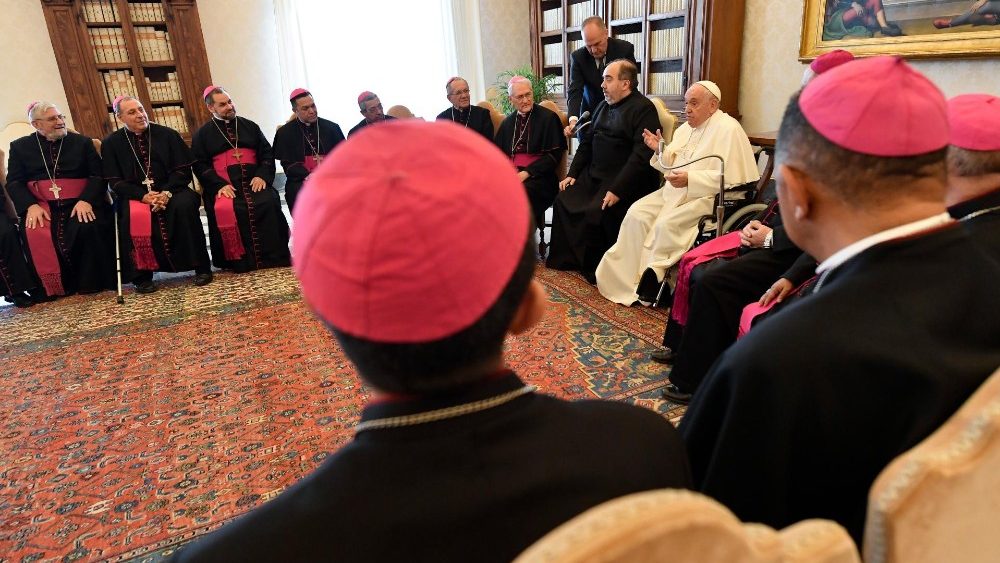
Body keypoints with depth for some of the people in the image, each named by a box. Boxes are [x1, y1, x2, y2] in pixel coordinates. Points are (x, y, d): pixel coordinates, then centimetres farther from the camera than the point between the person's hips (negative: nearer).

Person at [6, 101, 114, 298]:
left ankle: (92, 283, -14)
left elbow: (97, 175, 4)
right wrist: (31, 205, -12)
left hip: (79, 202, -1)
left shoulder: (82, 142, 12)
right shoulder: (20, 146, 14)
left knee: (89, 228, -32)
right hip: (40, 205, 1)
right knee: (36, 235, -29)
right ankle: (51, 288, -11)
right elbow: (14, 182, 8)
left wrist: (86, 200, -15)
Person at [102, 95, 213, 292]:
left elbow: (182, 170, 2)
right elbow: (115, 182, 3)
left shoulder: (167, 135, 7)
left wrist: (167, 192, -16)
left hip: (171, 190, 0)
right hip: (135, 195, 0)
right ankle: (142, 276, -18)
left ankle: (201, 267, -24)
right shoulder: (111, 143, 8)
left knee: (185, 206, -33)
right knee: (135, 217, -33)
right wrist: (143, 195, -15)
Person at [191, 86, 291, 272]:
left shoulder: (250, 126, 20)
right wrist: (219, 185, -11)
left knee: (268, 202, -29)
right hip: (224, 186, -1)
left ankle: (273, 256, -20)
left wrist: (262, 176, -4)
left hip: (254, 182, 1)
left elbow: (267, 153, 15)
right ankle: (238, 260, -19)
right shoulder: (202, 135, 14)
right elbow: (200, 165, 6)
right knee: (224, 210, -32)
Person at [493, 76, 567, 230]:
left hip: (538, 177, -4)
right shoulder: (508, 122, 20)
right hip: (511, 173, 4)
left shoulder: (548, 118, 5)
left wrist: (526, 173, -12)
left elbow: (554, 155, -2)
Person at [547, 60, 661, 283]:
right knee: (563, 200, -6)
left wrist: (617, 190, -26)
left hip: (623, 181, -8)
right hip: (593, 176, 8)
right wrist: (572, 173, 8)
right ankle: (565, 260, 7)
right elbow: (587, 142, 20)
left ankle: (594, 270, -5)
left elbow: (641, 156, -19)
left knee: (597, 213, -26)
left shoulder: (643, 109, -10)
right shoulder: (603, 106, 17)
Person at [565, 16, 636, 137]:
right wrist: (573, 120, -36)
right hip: (591, 114, 1)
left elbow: (631, 85, -8)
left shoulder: (625, 49, -11)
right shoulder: (578, 57, -10)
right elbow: (575, 90, -18)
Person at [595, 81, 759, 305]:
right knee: (636, 214, -11)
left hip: (707, 197, -8)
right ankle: (622, 280, -8)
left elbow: (732, 177, -18)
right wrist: (661, 150, 2)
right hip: (675, 192, 8)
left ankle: (652, 278, -8)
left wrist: (691, 179, -23)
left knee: (666, 224, -28)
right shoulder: (685, 128, 16)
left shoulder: (728, 129, -10)